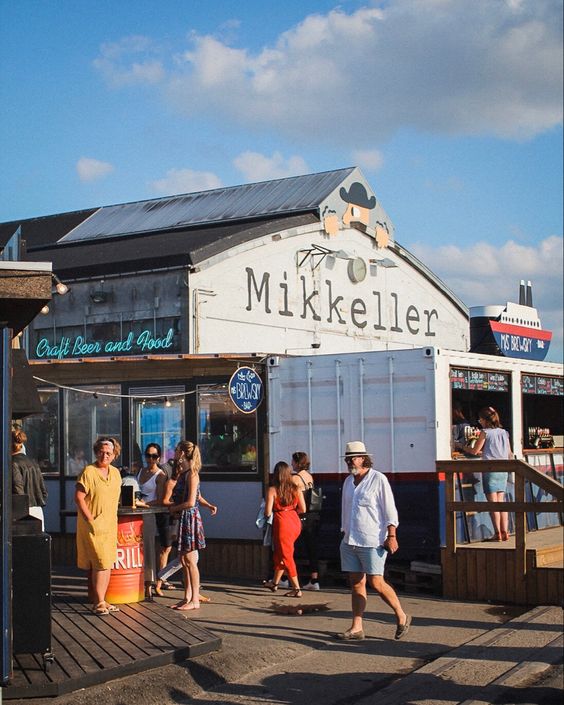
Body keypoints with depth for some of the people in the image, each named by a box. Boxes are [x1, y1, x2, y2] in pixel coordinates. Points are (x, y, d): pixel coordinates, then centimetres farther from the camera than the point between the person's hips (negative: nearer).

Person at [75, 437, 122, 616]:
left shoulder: (115, 472, 12)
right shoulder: (88, 472, -10)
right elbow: (79, 498, -14)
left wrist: (114, 524, 15)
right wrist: (91, 520, -17)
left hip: (110, 526, 7)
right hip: (94, 526, -7)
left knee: (107, 564, 9)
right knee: (101, 563, -11)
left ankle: (100, 600, 17)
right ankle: (98, 603, -5)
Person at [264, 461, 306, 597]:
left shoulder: (272, 490, -10)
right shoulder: (296, 489, 2)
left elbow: (268, 513, -12)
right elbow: (303, 509, 3)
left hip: (282, 523, -6)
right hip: (295, 521, 6)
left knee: (286, 556, 4)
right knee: (279, 554, 22)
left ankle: (296, 589, 4)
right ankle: (275, 582, 36)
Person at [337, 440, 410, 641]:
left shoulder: (378, 479, -6)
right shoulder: (348, 482, 14)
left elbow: (390, 510, -9)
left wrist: (391, 536, -15)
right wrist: (345, 533, 21)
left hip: (372, 541, -7)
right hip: (350, 541, 7)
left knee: (376, 583, -9)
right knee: (356, 583, 5)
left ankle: (402, 617, 9)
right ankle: (356, 628, 7)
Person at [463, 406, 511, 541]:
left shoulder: (485, 432, -7)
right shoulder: (504, 432, 10)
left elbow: (475, 451, -4)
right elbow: (509, 453, 17)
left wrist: (465, 448, 17)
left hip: (490, 470, -6)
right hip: (503, 470, 6)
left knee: (493, 503, -2)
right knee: (501, 502, 10)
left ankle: (497, 533, -3)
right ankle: (505, 532, 8)